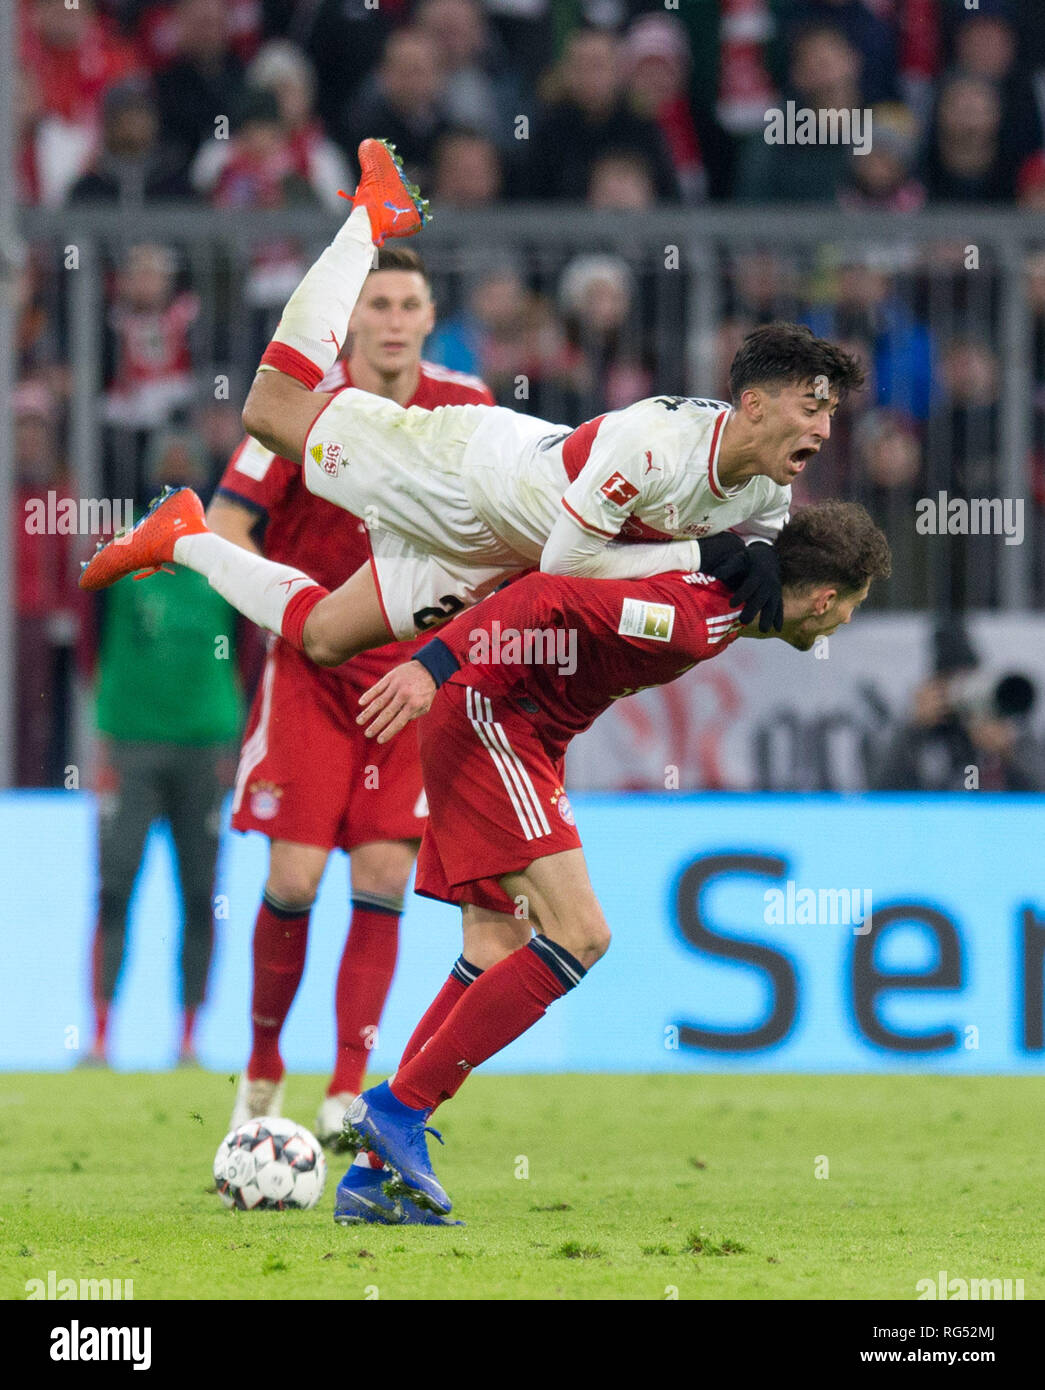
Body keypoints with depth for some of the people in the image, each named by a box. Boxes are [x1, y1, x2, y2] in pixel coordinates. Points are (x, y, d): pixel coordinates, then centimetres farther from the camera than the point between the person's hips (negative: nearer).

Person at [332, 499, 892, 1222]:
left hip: (515, 734, 10)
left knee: (500, 958, 6)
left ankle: (370, 1177, 4)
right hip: (487, 719, -10)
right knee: (579, 937, -15)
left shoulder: (722, 591, 6)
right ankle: (397, 1108, -12)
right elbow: (550, 598, -29)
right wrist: (433, 665, -35)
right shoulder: (693, 621, -23)